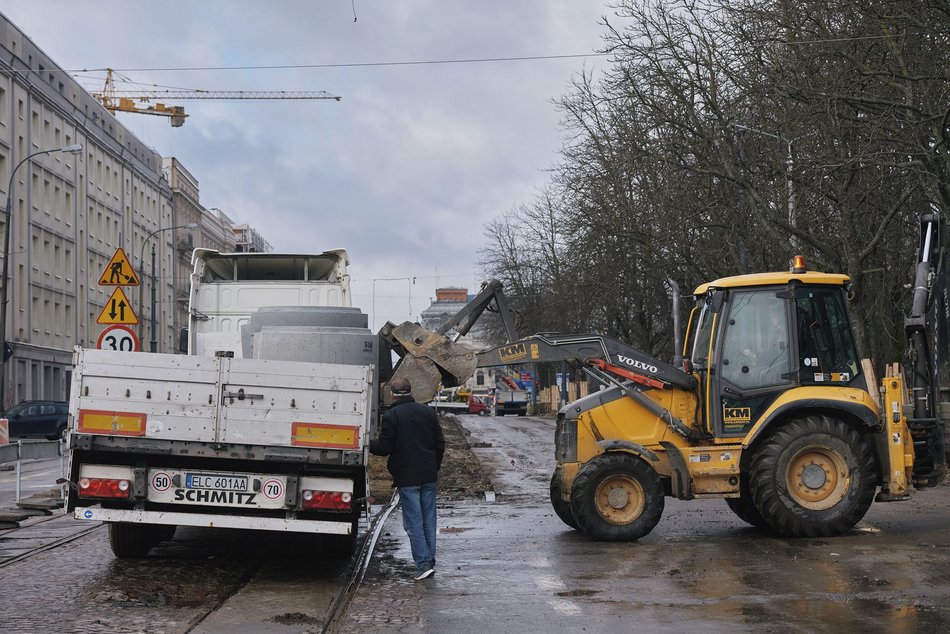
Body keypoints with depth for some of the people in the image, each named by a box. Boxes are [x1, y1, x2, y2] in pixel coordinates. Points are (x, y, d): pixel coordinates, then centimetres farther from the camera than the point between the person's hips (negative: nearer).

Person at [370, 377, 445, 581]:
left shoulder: (390, 416, -9)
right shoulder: (427, 412, 7)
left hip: (407, 478, -5)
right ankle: (430, 562, 17)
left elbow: (384, 448, -9)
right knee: (429, 521, 12)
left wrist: (367, 444, 10)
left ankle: (423, 564, -6)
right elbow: (440, 444, 9)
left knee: (413, 522, -1)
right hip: (429, 476, 5)